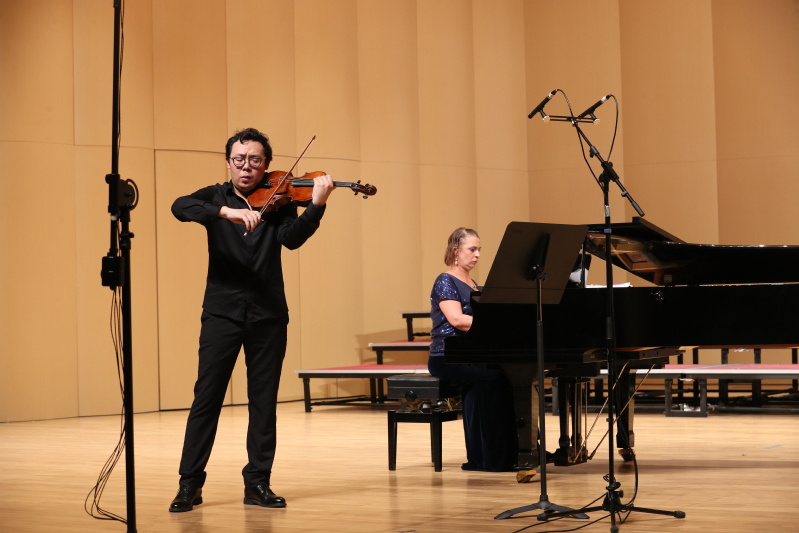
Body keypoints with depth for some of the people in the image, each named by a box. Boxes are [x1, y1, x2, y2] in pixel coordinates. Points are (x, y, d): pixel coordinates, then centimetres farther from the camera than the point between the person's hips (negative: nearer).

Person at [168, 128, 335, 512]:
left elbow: (293, 237, -12)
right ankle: (190, 483, 3)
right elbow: (180, 207, -15)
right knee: (207, 396, -3)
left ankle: (258, 483, 13)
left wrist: (317, 205, -30)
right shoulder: (215, 197, 6)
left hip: (268, 314, 1)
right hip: (222, 310, -1)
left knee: (264, 400, 5)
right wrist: (226, 211, -31)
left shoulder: (277, 201, 6)